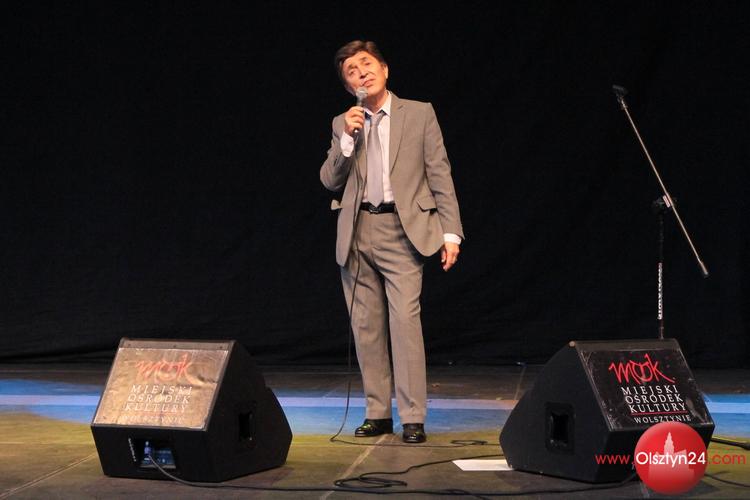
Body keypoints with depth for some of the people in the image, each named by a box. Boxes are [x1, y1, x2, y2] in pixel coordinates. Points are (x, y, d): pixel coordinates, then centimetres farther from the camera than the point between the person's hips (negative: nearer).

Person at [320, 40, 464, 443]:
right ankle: (377, 413, 12)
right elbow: (329, 180, 8)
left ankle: (412, 418, -11)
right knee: (366, 326, 4)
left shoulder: (419, 114, 6)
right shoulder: (344, 125, 15)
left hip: (401, 229, -3)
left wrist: (451, 232, -3)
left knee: (405, 320, -13)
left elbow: (440, 175, 4)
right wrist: (347, 139, -6)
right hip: (357, 233, 4)